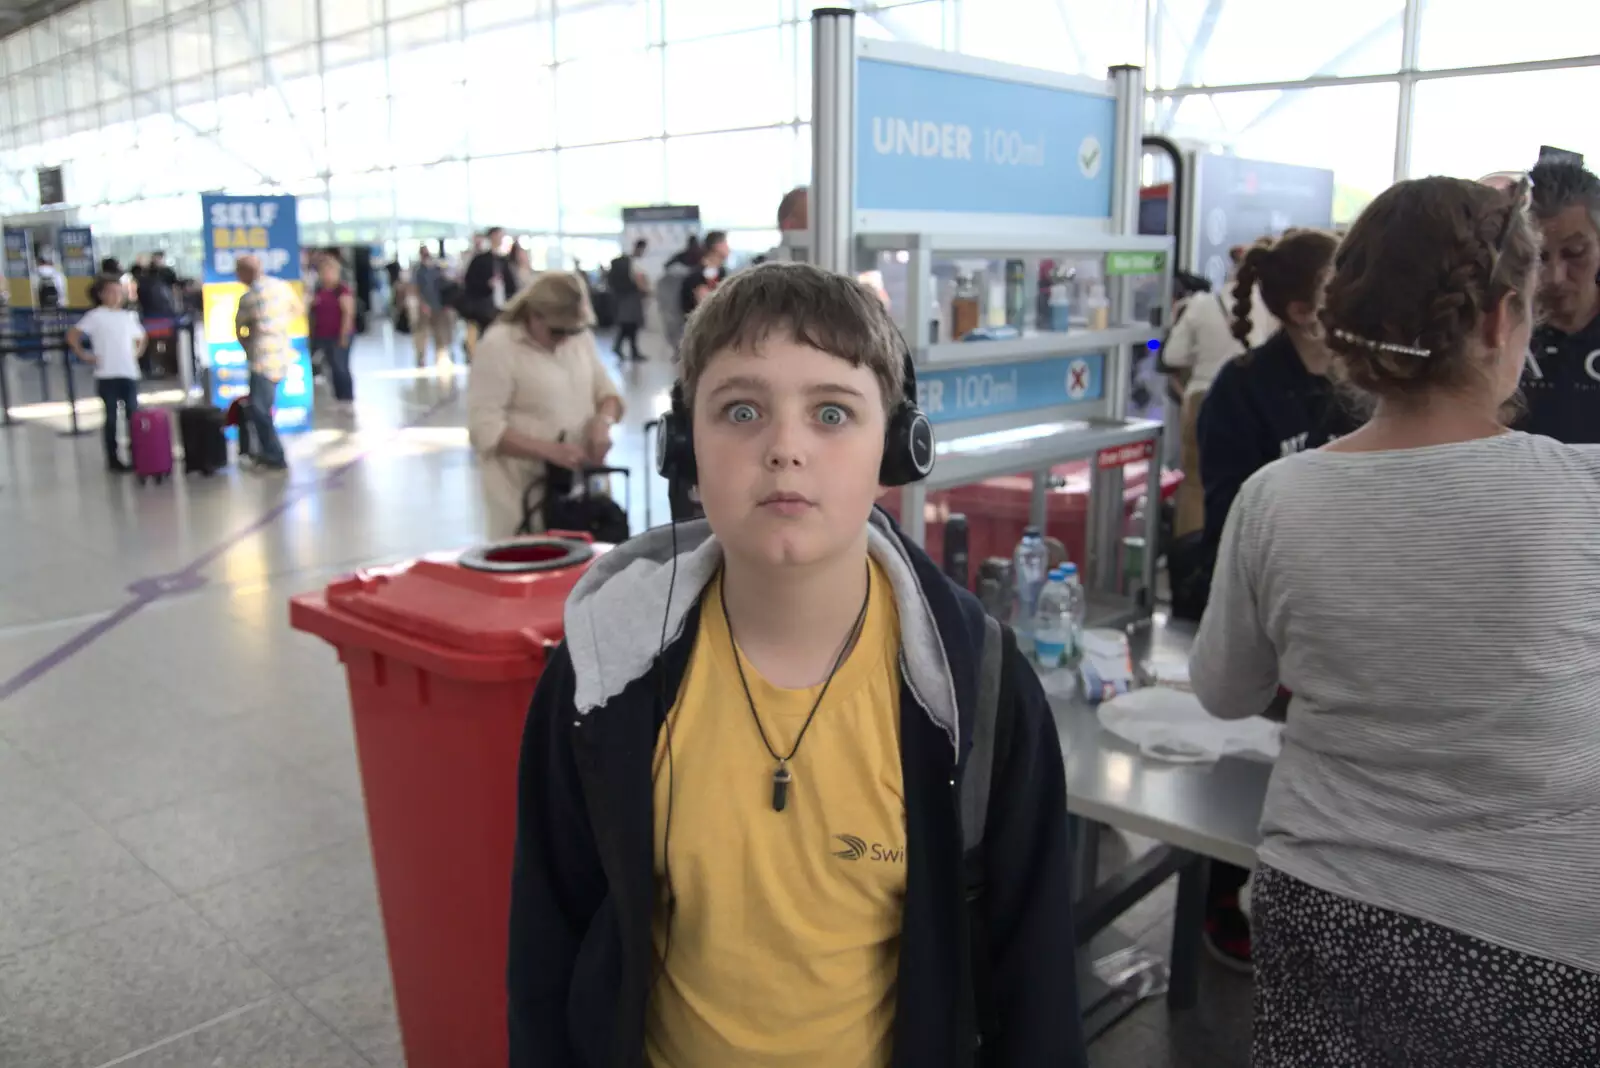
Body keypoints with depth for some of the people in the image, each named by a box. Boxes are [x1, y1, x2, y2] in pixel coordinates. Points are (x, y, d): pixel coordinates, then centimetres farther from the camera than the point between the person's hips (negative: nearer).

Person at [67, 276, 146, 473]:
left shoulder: (129, 316, 11)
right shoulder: (95, 316, -2)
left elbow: (141, 337, 25)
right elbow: (72, 336, -3)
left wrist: (137, 353, 10)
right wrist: (84, 356, -6)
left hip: (129, 373, 4)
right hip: (107, 375, -4)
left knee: (133, 415, 5)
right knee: (111, 417, 2)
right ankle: (113, 460, 9)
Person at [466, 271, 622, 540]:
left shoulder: (580, 336, 6)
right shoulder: (498, 346, -11)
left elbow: (608, 393, 15)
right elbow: (485, 429, -16)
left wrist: (603, 421, -8)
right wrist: (550, 450, -26)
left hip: (582, 486, 5)